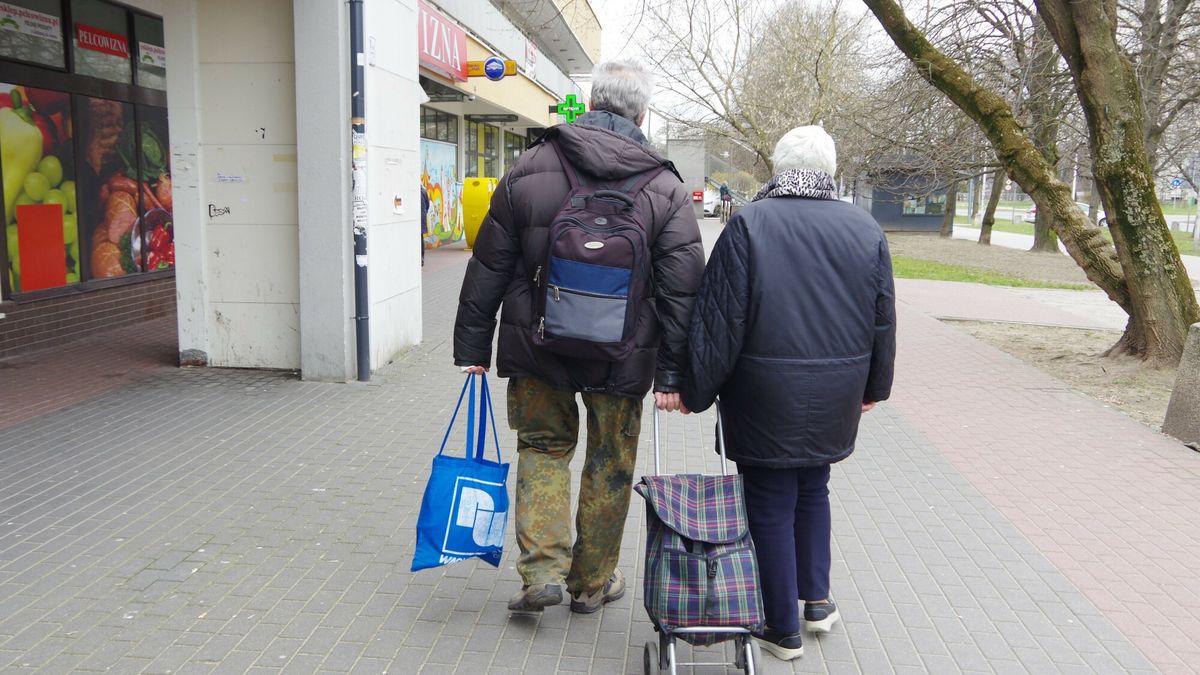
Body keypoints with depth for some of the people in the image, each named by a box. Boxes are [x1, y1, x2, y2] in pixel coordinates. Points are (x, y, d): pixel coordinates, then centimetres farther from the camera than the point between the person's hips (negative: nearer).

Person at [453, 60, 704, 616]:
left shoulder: (529, 169, -2)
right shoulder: (665, 188, -4)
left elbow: (488, 268, 0)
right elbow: (681, 288, -7)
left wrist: (472, 347, 7)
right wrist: (672, 374, -3)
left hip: (537, 345, 0)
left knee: (542, 448, 18)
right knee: (610, 464, 15)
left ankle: (543, 570, 8)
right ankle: (593, 582, 28)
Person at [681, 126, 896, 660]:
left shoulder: (749, 225, -11)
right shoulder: (866, 230, 2)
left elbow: (720, 321, -12)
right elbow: (883, 321, 9)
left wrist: (697, 391, -3)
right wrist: (875, 386, 22)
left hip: (766, 399, -4)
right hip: (835, 398, 5)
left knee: (771, 507, 7)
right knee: (813, 491, 24)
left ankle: (783, 628, 18)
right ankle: (816, 600, 31)